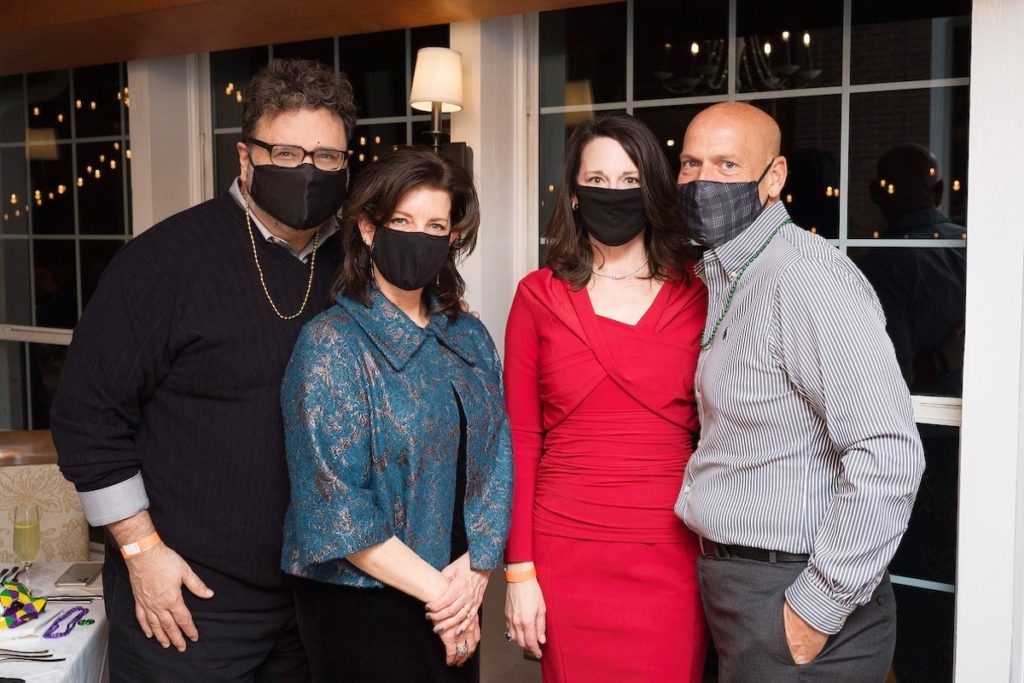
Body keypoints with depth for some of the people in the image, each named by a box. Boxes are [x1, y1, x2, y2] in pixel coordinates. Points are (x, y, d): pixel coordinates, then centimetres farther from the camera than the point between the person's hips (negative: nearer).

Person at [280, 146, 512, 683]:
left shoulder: (469, 340, 5)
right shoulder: (330, 344, -12)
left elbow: (495, 466, 5)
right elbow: (336, 508, -17)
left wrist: (475, 570, -9)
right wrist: (438, 591, -14)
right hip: (363, 604, -5)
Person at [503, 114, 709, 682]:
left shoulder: (697, 296, 2)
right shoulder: (539, 295, 1)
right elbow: (521, 440, 1)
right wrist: (519, 571, -3)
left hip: (672, 554, 0)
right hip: (566, 555, 0)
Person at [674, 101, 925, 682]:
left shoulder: (808, 277, -20)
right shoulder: (721, 276, 9)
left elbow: (890, 458, -27)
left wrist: (817, 610, -21)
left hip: (791, 595, -9)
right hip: (733, 587, 9)